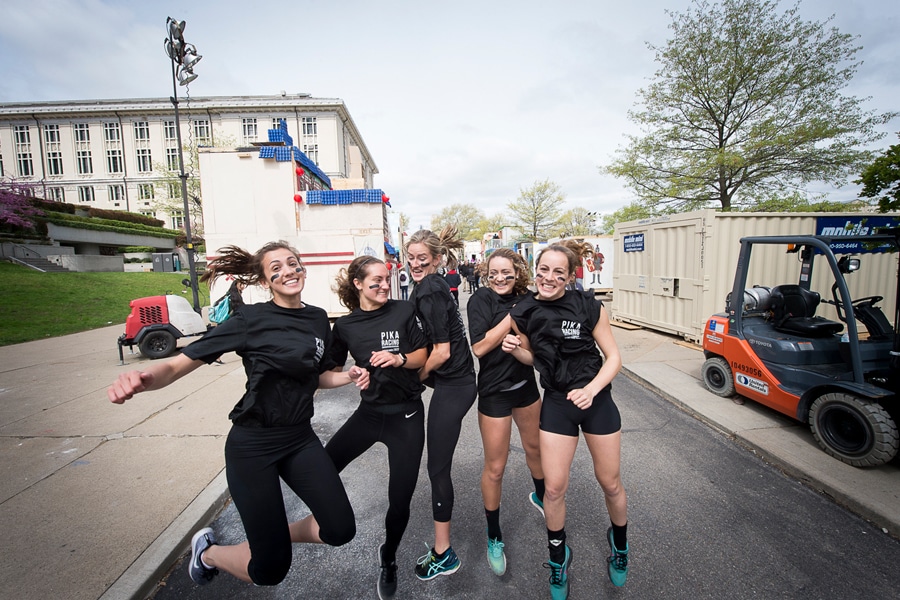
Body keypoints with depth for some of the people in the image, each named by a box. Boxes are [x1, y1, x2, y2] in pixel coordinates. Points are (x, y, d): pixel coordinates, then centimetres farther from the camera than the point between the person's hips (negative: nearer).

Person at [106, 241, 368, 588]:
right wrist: (144, 379, -38)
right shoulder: (251, 319, -14)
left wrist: (350, 376, -6)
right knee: (270, 569, 2)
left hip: (300, 439, 5)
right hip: (253, 444, -5)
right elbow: (179, 364, -17)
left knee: (340, 530, -1)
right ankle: (207, 551, 35)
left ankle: (278, 534, 30)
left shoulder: (318, 319, 2)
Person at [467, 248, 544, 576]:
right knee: (495, 468, 6)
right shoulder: (481, 300, -15)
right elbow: (480, 347, -25)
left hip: (525, 385, 5)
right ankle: (494, 536, 29)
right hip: (494, 391, -5)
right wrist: (513, 316, -24)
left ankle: (540, 496, 54)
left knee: (536, 448, 23)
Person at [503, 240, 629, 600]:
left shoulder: (589, 306, -15)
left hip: (596, 399, -1)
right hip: (556, 404, 2)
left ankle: (619, 543, 48)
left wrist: (591, 389, -23)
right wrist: (515, 349, -13)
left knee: (610, 483, 16)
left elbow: (613, 357, -8)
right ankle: (558, 557, 35)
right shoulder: (524, 313, -7)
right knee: (554, 488, 6)